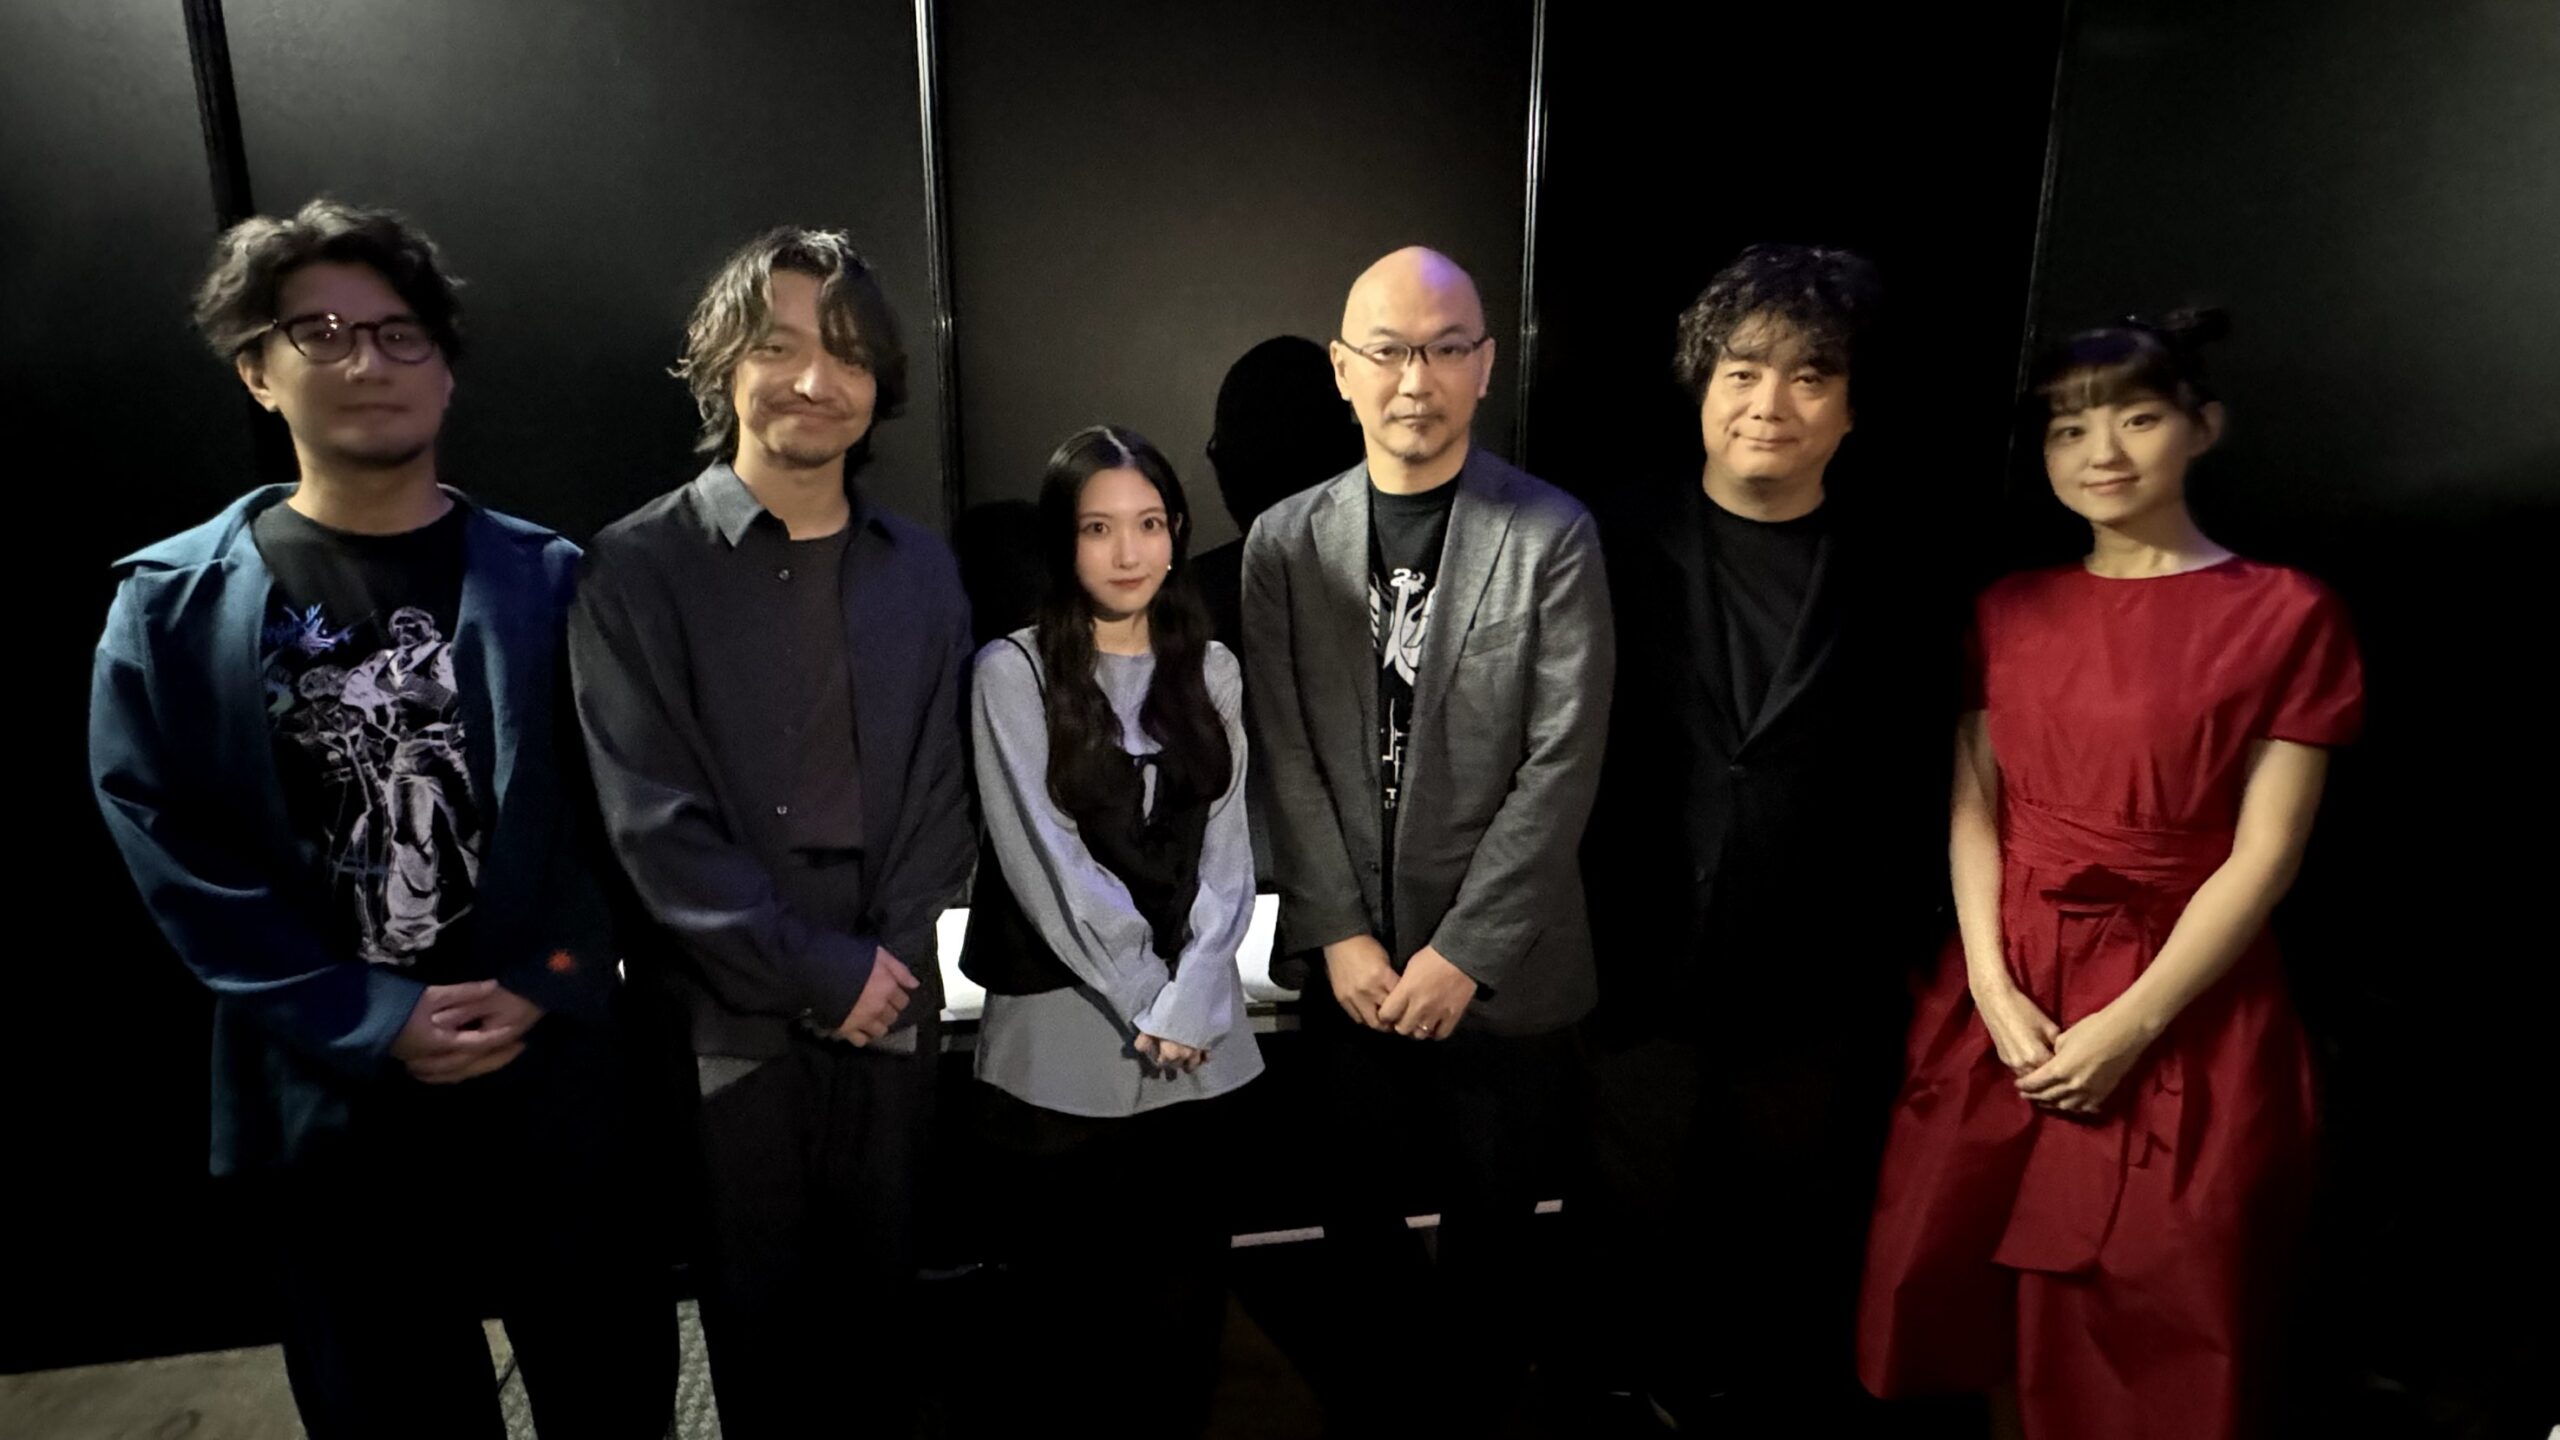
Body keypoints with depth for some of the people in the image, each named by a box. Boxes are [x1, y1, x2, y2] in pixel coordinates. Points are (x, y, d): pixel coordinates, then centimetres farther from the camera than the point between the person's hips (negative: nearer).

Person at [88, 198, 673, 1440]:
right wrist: (371, 1021, -12)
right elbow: (171, 852, -5)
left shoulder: (550, 580, 1)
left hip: (558, 1074, 0)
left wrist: (541, 990, -11)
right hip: (332, 1098, 0)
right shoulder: (171, 605, 0)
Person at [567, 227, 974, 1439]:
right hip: (731, 1013, -3)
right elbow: (653, 819, -12)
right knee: (762, 1307, 13)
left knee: (884, 1294, 16)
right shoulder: (638, 568, -7)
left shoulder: (920, 569, 5)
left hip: (889, 1002, 3)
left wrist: (893, 955, -6)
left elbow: (942, 789, 5)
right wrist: (819, 968, -12)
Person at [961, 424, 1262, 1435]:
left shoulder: (1210, 670, 8)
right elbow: (1043, 860, -9)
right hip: (1063, 1042, -3)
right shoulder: (1014, 670, -4)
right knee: (1070, 1298, 9)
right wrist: (1143, 1003, -9)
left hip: (1200, 1039, 3)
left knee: (1188, 1289, 11)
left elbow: (1228, 854, 3)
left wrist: (1186, 1004, -9)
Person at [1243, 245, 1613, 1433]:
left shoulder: (1554, 536, -6)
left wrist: (1464, 951, -13)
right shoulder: (1284, 542, 1)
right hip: (1351, 962, 2)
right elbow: (1285, 758, -1)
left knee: (1494, 1231, 14)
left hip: (1502, 969, -1)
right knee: (1363, 1216, 18)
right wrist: (1341, 936, -7)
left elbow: (1562, 761, -10)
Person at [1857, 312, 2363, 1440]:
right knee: (1960, 1289, 13)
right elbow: (1973, 806, 3)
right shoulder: (2009, 610, 8)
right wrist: (1991, 985, -9)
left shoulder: (2287, 615, -5)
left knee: (2147, 1339, 10)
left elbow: (2265, 851, -9)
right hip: (2004, 998, 4)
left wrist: (2131, 1025, -14)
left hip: (2182, 1019, -3)